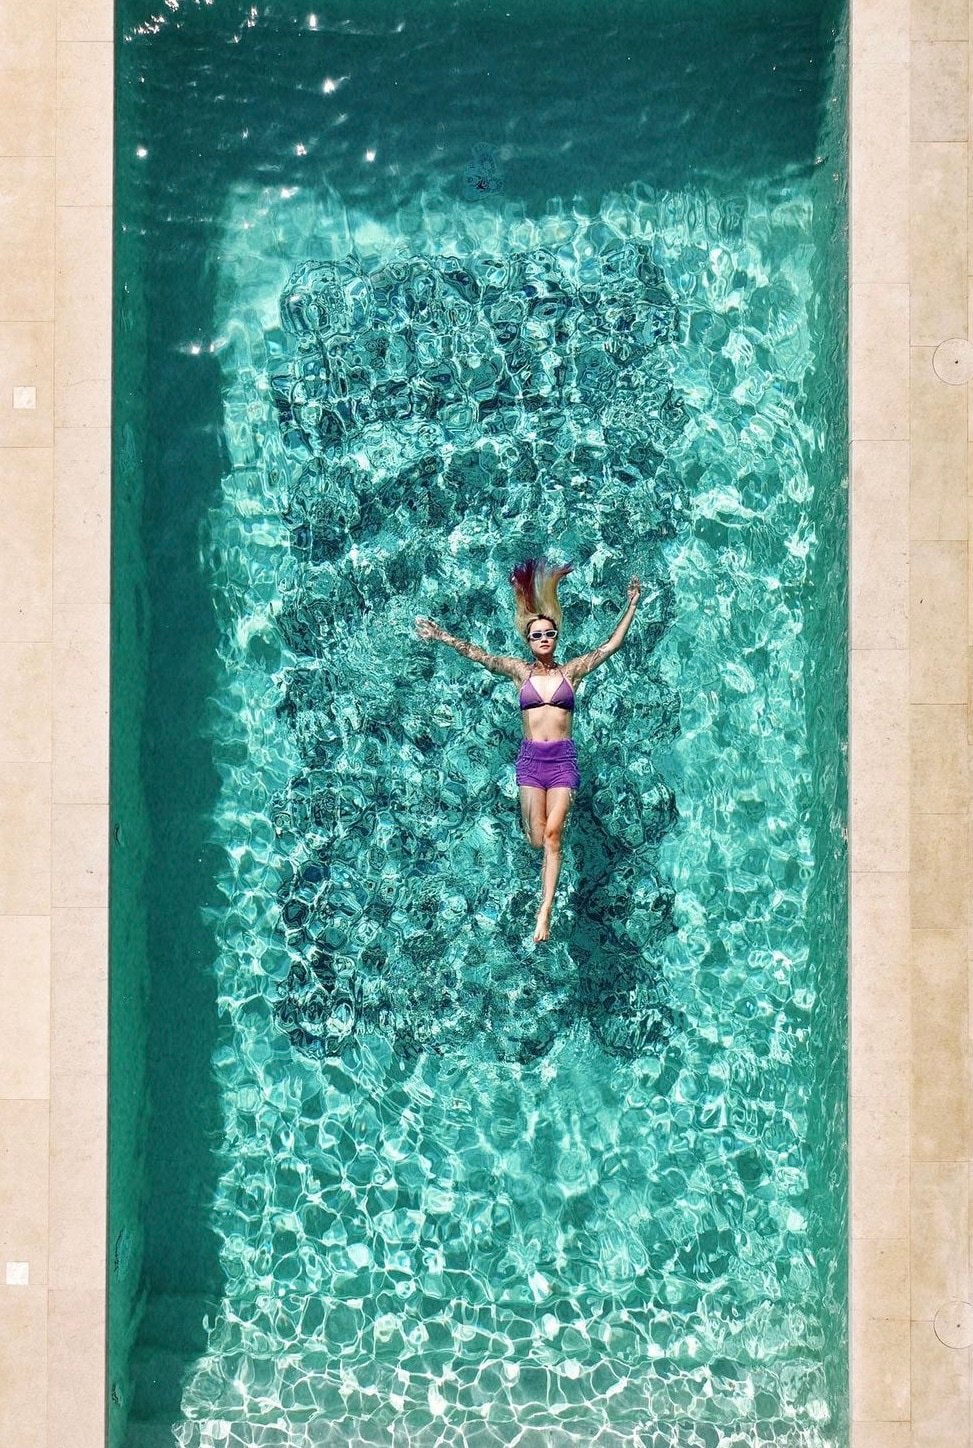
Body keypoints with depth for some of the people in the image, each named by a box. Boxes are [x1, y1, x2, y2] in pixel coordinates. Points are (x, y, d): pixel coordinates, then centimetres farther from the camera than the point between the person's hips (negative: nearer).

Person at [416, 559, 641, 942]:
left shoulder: (571, 670, 8)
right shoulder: (520, 671, 8)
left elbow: (611, 645, 7)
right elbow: (478, 655, 7)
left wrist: (631, 607, 3)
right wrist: (443, 637, 2)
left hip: (563, 759, -1)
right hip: (530, 758, 1)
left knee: (552, 834, -11)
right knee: (538, 839, -3)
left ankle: (545, 911, -13)